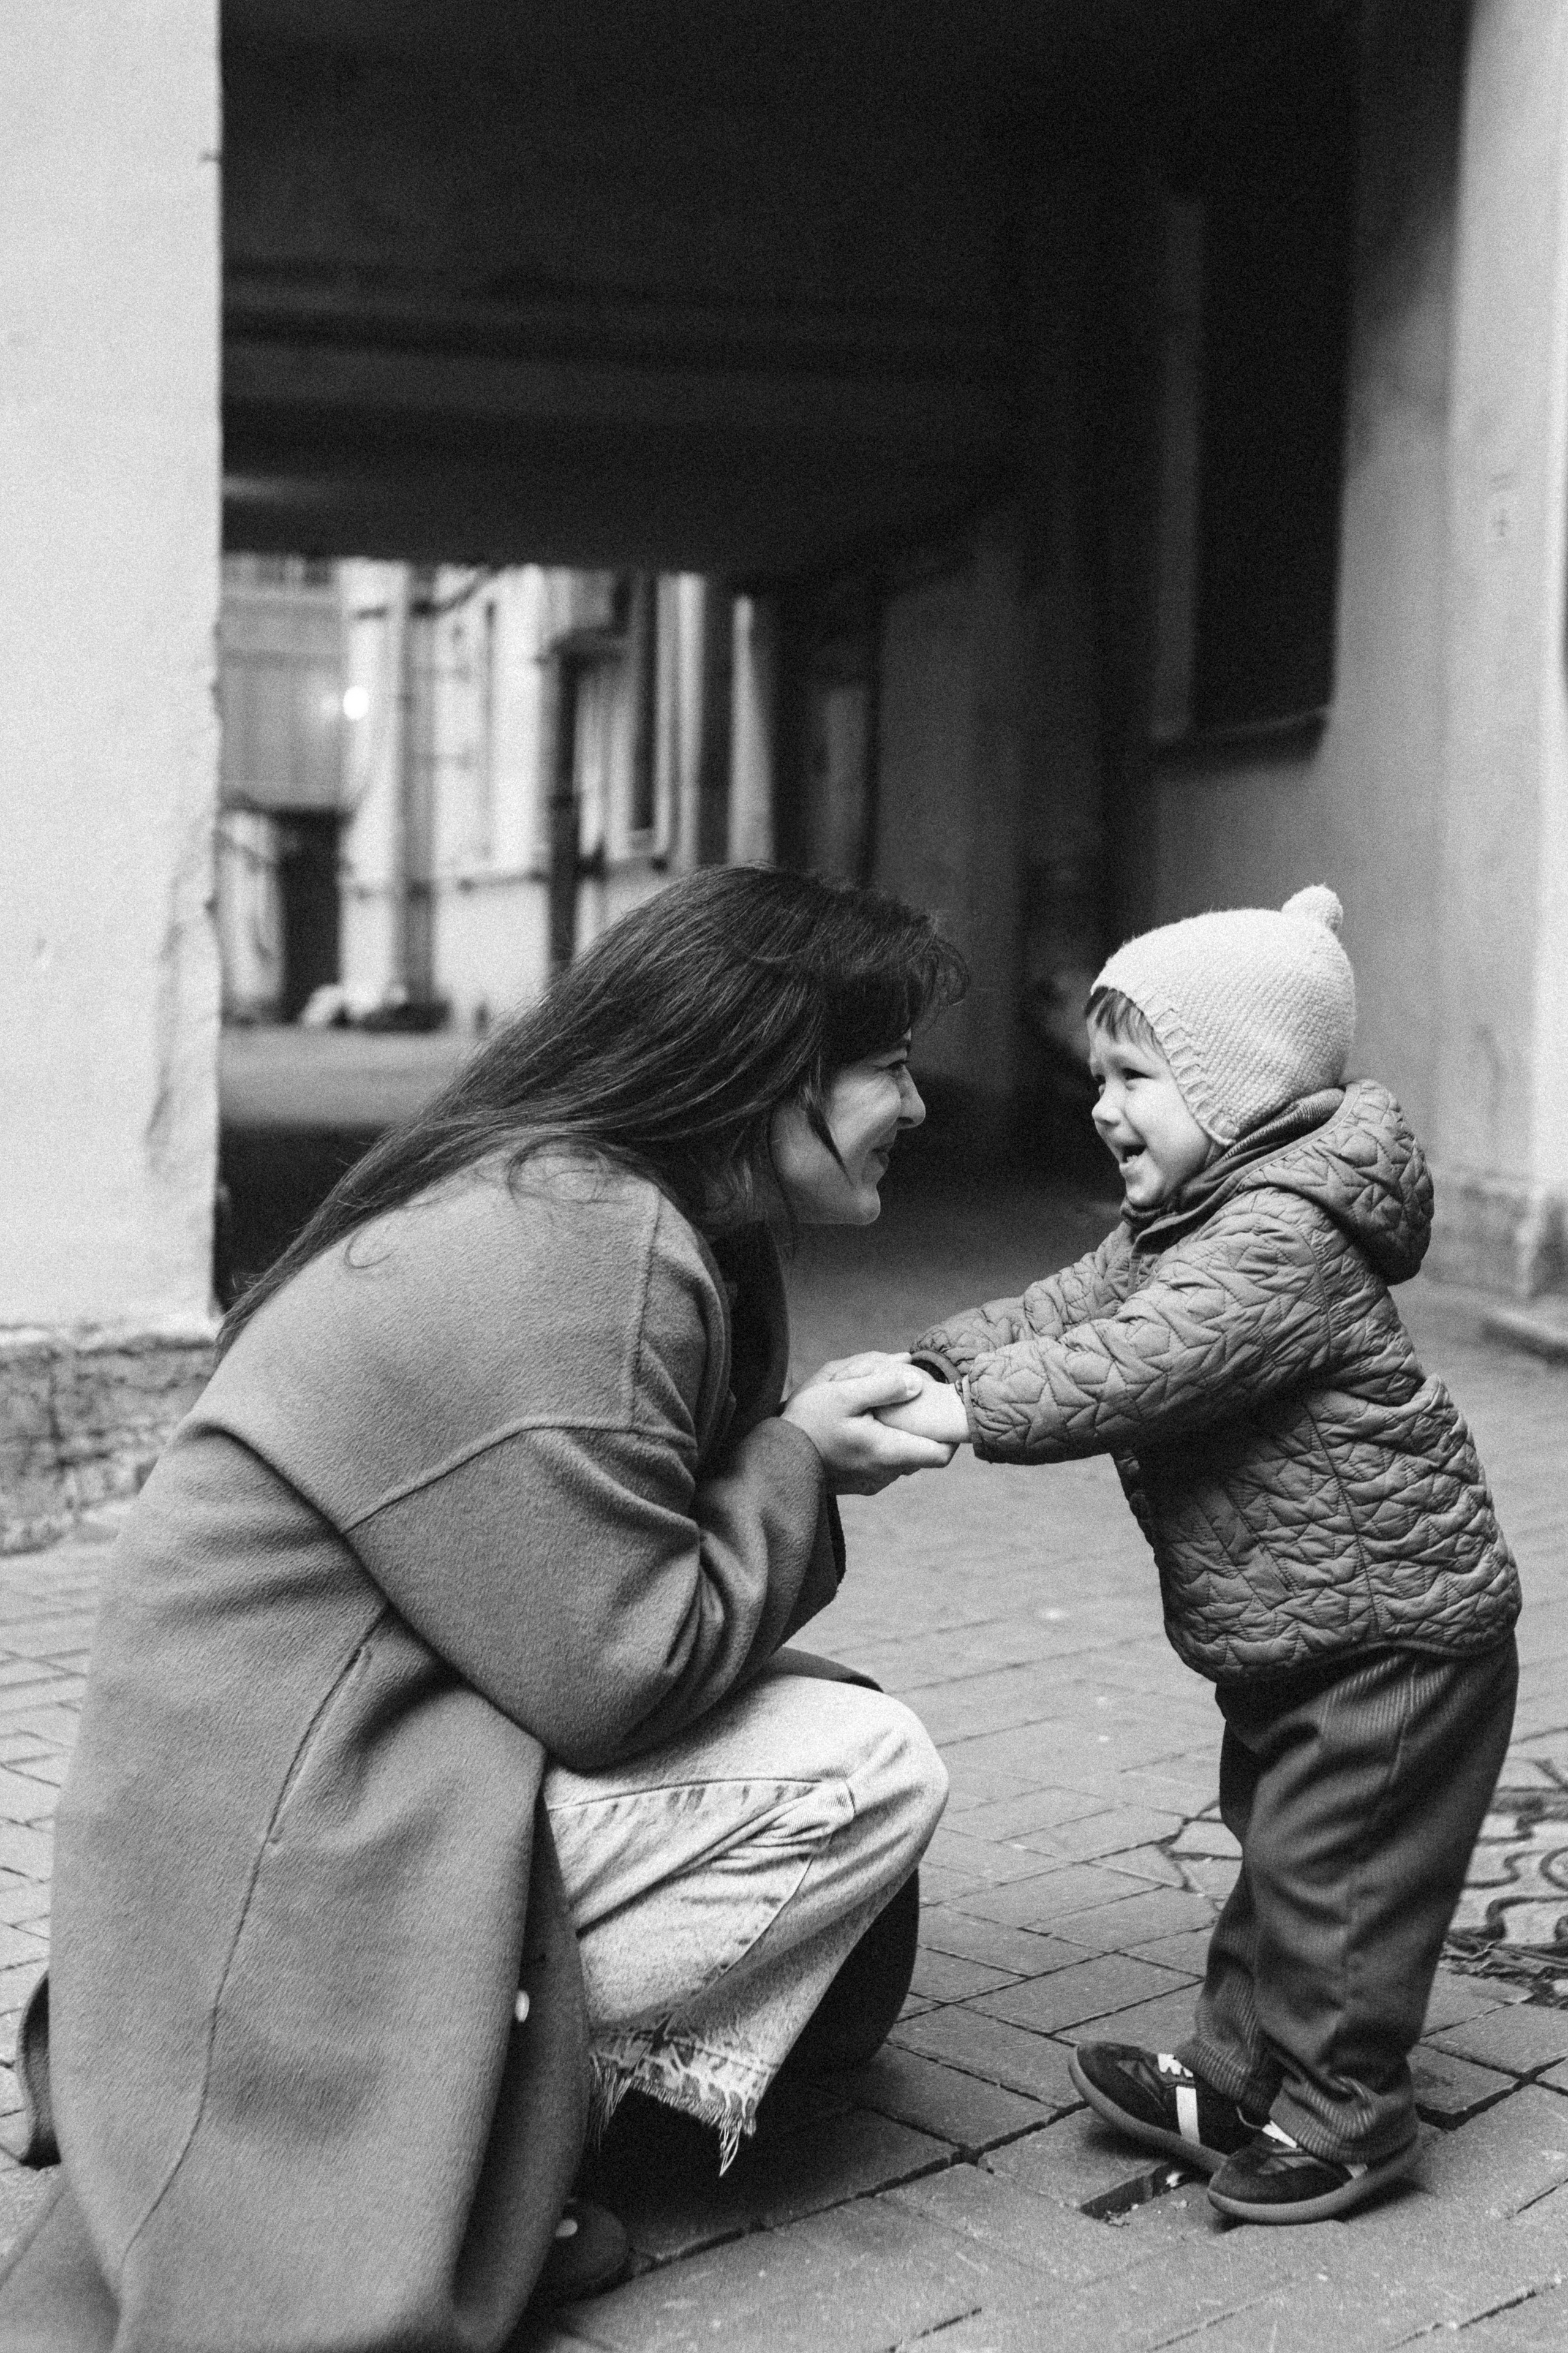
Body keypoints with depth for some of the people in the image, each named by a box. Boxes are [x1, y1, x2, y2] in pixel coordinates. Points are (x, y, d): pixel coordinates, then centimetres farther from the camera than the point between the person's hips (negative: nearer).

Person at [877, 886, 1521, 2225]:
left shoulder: (1283, 1235, -25)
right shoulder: (1179, 1227, 8)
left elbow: (1139, 1368, -34)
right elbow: (1064, 1311, 4)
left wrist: (970, 1412, -32)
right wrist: (920, 1369, -10)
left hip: (1394, 1625, -10)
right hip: (1296, 1628, 10)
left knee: (1331, 1869, 0)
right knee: (1278, 1850, 18)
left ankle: (1345, 2114, 16)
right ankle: (1237, 2076, 30)